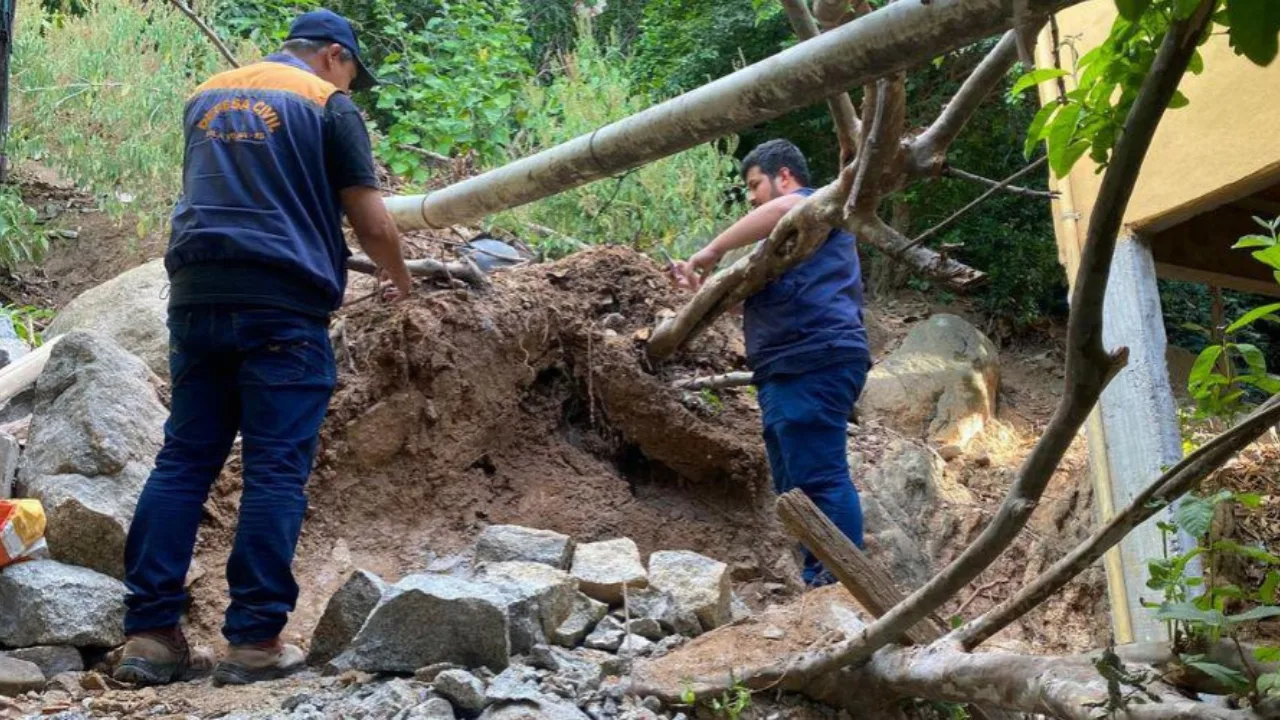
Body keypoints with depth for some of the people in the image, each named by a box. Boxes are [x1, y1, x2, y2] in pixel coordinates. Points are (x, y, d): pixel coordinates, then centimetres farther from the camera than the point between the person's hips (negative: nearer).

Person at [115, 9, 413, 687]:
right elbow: (372, 223, -2)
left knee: (183, 459, 8)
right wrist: (398, 278, 19)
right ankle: (254, 640, -1)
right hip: (283, 303, -6)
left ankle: (149, 633, 5)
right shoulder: (327, 104, 1)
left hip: (197, 295, 6)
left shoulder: (205, 95, 20)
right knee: (275, 469, -2)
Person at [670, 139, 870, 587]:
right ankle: (819, 583, 13)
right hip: (791, 370, 11)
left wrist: (713, 250, -18)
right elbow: (754, 297, 35)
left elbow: (783, 209, -23)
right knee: (796, 486, 11)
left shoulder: (814, 204, 2)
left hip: (814, 362, -11)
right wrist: (702, 285, 20)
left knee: (820, 479, -15)